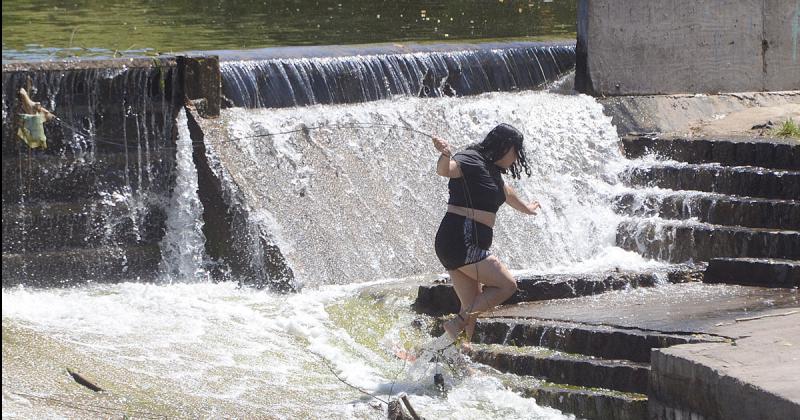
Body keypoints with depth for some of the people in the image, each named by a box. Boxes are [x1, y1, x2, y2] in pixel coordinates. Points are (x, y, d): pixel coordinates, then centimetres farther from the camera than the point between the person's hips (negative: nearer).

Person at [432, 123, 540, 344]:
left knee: (472, 307, 8)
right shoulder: (471, 162, -11)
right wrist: (445, 155, -54)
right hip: (462, 242, -10)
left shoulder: (491, 169, 20)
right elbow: (445, 170, -31)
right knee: (507, 286, -8)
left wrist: (526, 208, 60)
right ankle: (457, 323, -10)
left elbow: (506, 192, 42)